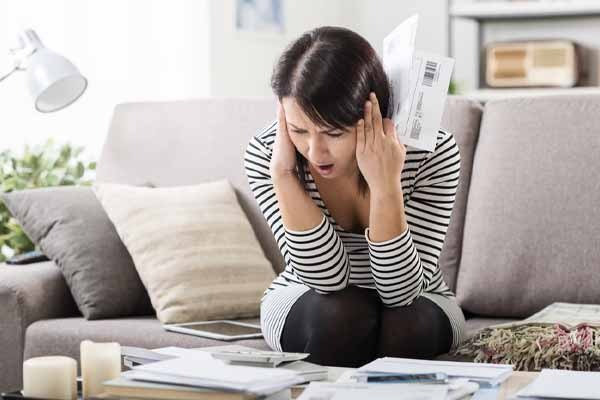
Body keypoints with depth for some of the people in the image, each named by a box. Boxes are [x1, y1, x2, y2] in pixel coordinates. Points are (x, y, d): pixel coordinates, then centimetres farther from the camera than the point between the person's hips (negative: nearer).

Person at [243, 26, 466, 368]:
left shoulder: (434, 153, -26)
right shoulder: (265, 153, -23)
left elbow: (401, 291, -28)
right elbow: (328, 278, -28)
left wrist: (385, 186, -40)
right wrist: (283, 173, -37)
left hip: (416, 305, 0)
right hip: (304, 304, 0)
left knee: (405, 325, -33)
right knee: (340, 313, -33)